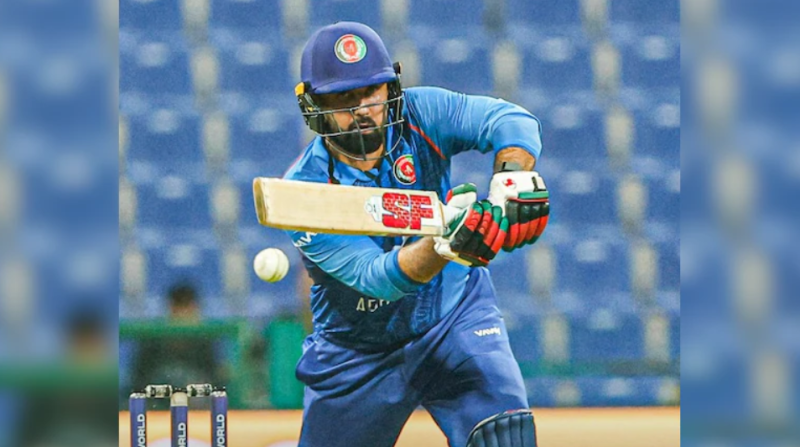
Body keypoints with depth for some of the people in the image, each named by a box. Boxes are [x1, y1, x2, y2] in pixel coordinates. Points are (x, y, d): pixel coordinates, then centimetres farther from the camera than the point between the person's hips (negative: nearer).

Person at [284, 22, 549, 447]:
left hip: (454, 313, 1)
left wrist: (511, 181, -46)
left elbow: (510, 120, -25)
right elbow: (375, 277, -31)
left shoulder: (419, 116, -13)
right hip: (359, 349, -1)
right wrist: (448, 245, -49)